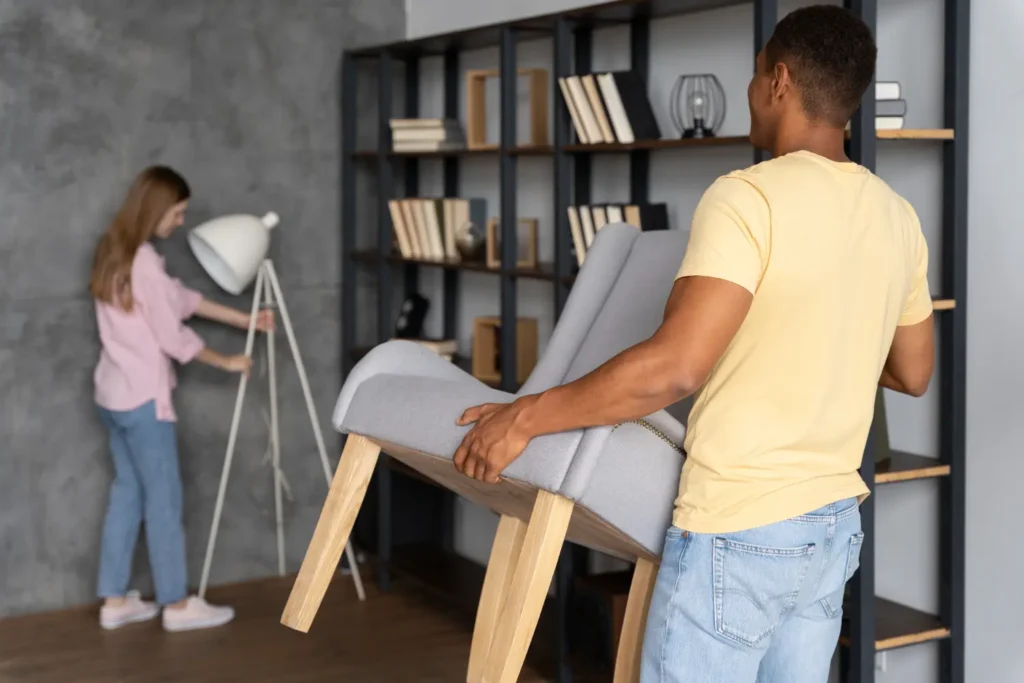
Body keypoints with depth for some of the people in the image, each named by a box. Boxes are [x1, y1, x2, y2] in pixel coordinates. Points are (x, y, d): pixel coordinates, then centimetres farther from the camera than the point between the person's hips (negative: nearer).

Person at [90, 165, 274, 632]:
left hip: (113, 395, 10)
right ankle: (177, 605, 7)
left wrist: (245, 319, 16)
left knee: (127, 490, 14)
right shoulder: (143, 261, -20)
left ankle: (115, 601, 18)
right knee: (164, 497, -1)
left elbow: (182, 299, 16)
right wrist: (227, 362, -3)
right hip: (143, 398, -10)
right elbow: (174, 338, -17)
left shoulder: (115, 252, 11)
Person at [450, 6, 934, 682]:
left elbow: (675, 367, -26)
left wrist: (525, 417, -17)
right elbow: (914, 373, 17)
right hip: (834, 525, 8)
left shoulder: (750, 198, -18)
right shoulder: (898, 217, 6)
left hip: (740, 533, -7)